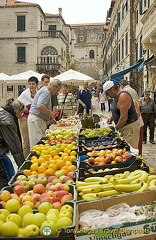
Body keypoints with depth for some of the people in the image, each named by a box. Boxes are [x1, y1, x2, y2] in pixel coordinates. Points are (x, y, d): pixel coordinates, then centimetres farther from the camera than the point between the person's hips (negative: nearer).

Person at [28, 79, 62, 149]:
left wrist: (50, 118, 20)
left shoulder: (44, 90, 20)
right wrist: (51, 114, -16)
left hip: (37, 119, 10)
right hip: (36, 119, -10)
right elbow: (39, 106, -28)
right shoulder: (46, 92, -14)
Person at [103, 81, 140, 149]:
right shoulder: (116, 97, 13)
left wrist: (115, 129, -13)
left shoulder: (123, 96, -19)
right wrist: (112, 118, 8)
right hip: (122, 127, 10)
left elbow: (124, 117, -23)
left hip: (130, 127, -10)